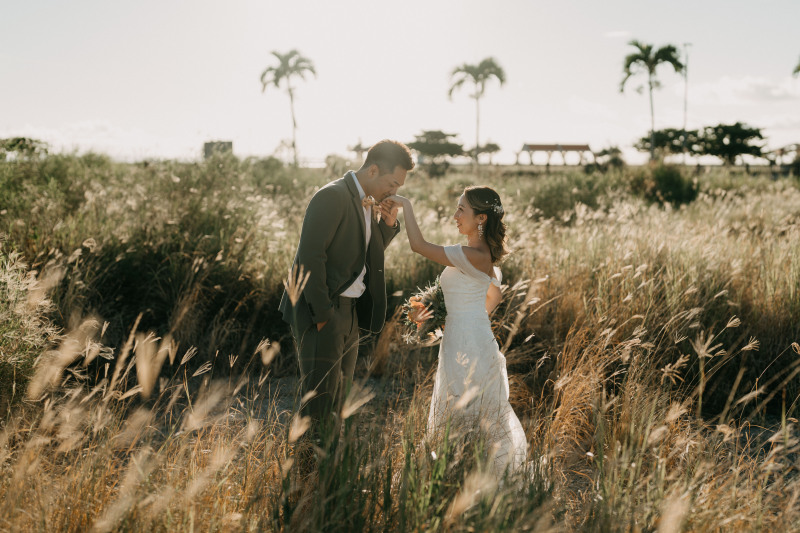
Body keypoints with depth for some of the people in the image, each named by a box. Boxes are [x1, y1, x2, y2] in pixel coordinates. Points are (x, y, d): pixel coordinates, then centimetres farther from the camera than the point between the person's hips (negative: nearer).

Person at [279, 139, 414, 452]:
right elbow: (310, 255, -22)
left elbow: (370, 254, 22)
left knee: (340, 392, 15)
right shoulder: (332, 197, -15)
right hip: (321, 311, -9)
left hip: (348, 310, 9)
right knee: (321, 394, -7)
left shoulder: (366, 202, 13)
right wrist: (322, 313, -21)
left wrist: (389, 224, 4)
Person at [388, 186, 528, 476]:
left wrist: (406, 204, -11)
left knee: (464, 422, 1)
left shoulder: (471, 256, -23)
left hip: (467, 346, -10)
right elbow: (495, 295, 21)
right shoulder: (486, 255, 7)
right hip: (475, 338, 10)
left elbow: (418, 244, -22)